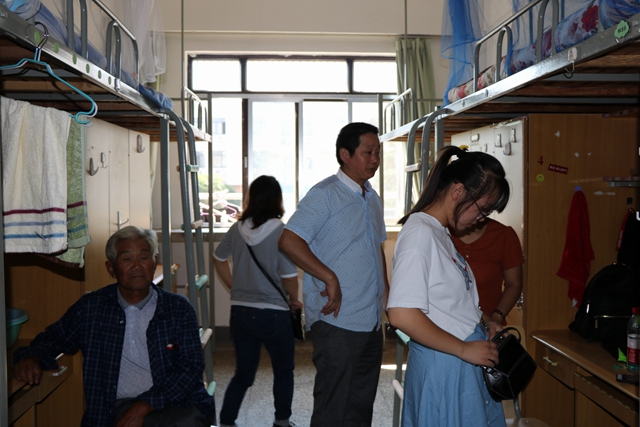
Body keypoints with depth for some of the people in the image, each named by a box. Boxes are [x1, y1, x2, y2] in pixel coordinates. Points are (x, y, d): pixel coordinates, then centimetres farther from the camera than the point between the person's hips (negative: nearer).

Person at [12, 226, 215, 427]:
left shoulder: (179, 309, 6)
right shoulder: (90, 307, 10)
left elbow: (191, 368, -1)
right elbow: (52, 338, 25)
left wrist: (144, 406, -13)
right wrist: (31, 357, 1)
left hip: (178, 405, 1)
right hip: (117, 409, 0)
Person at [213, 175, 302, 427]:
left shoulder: (237, 229, 0)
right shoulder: (282, 232, -16)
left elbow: (219, 259, 16)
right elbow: (289, 278, -16)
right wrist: (295, 301, 2)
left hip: (240, 312, 4)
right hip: (273, 314, -4)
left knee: (243, 374, 16)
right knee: (283, 371, 19)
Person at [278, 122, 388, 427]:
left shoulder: (372, 198, 15)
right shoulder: (325, 194, -11)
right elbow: (289, 241, -21)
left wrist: (385, 288, 15)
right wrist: (330, 278, -23)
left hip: (372, 323, 8)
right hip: (337, 322, -8)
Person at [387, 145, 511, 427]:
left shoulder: (440, 233, 11)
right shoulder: (419, 232, -18)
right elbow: (402, 315, -27)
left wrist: (482, 327, 7)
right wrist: (464, 348, -19)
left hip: (464, 362, 9)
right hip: (442, 369, -9)